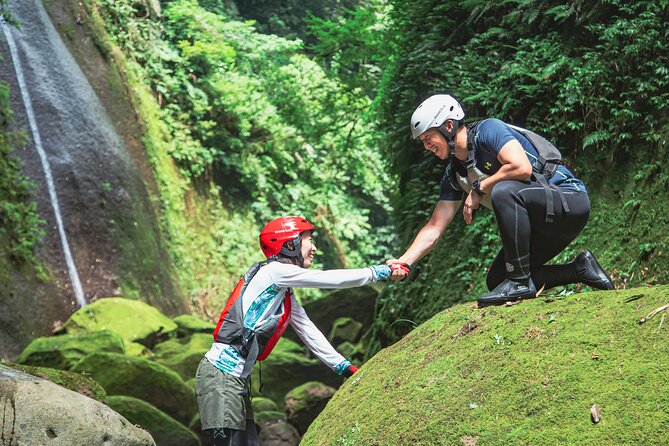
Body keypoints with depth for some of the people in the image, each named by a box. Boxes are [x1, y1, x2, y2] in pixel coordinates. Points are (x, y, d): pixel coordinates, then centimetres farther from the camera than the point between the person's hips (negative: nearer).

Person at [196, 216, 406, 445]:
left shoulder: (286, 293, 17)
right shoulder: (274, 270, -11)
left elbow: (307, 331, 20)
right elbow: (331, 279, -11)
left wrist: (343, 366, 19)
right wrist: (377, 272, 0)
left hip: (237, 378, 10)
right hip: (220, 374, -10)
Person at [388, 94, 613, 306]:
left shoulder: (488, 129, -15)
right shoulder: (454, 175, 7)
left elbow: (522, 168, -31)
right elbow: (434, 228, 5)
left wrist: (479, 188, -17)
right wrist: (405, 261, -8)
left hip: (571, 201, -9)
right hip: (543, 226, 9)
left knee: (504, 190, -35)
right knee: (495, 280, 6)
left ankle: (520, 282, -24)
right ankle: (579, 269, 11)